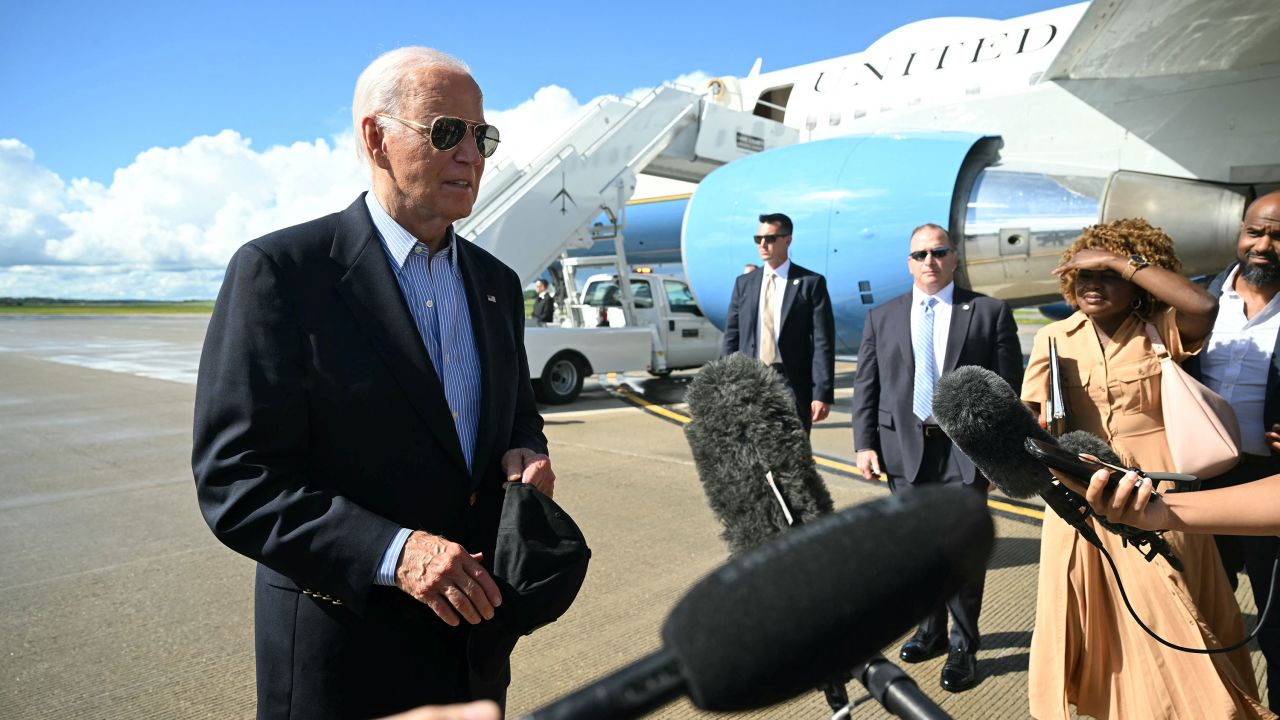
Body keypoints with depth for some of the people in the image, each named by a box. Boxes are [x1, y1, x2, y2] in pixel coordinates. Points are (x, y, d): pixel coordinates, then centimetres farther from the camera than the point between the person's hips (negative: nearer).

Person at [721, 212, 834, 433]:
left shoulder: (811, 283, -1)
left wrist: (823, 394, -12)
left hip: (792, 386, -3)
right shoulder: (744, 283, 10)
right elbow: (731, 338, 10)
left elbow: (823, 342, -5)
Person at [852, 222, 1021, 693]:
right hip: (904, 448, 3)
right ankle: (932, 630, 34)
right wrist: (865, 443, -2)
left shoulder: (990, 312, 2)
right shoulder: (882, 318, 9)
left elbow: (1008, 388, -1)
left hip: (965, 449, -2)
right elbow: (866, 387, 6)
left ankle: (963, 647, 21)